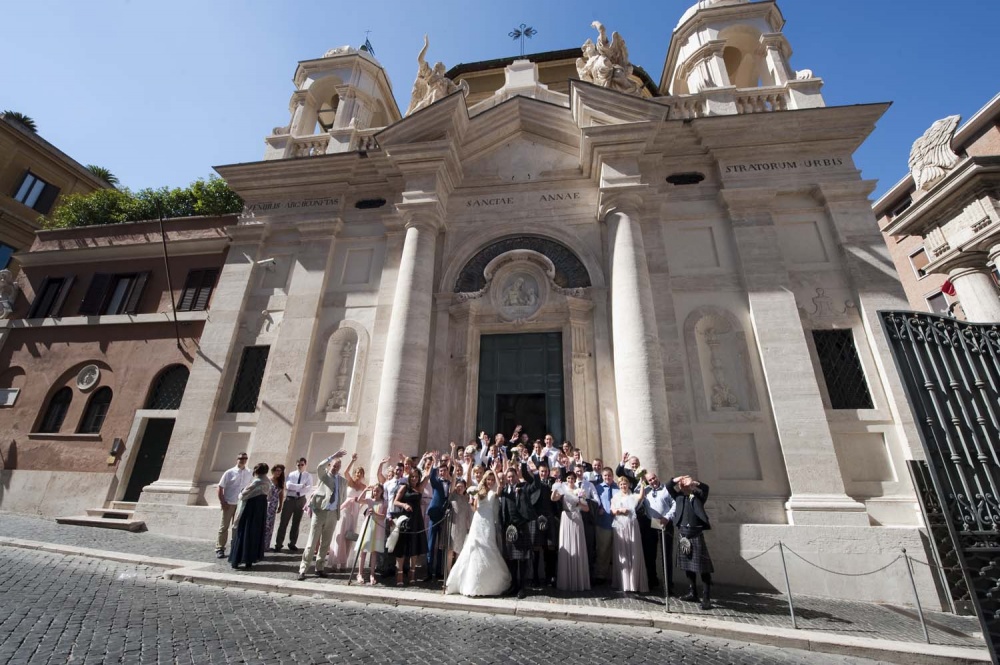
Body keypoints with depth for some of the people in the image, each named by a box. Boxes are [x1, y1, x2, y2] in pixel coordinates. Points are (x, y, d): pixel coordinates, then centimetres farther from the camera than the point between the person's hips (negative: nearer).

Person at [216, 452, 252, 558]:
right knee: (224, 527, 6)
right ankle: (220, 549, 17)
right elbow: (220, 487, -3)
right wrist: (222, 502, -9)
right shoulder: (229, 473, -6)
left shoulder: (249, 474, 1)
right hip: (229, 504, -2)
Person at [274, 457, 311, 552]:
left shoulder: (308, 475, 0)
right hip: (290, 499, 0)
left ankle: (292, 544, 22)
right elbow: (288, 485, -16)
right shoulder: (291, 474, 0)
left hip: (301, 500, 0)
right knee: (284, 522, 1)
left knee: (296, 523, 9)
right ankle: (278, 544, 11)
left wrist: (295, 488, -17)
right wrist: (301, 486, -18)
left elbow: (309, 487, -15)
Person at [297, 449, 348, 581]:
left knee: (326, 543, 9)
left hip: (333, 514, 4)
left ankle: (319, 568, 20)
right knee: (312, 541, -2)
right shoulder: (324, 475, 1)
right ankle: (303, 569, 7)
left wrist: (339, 509, 6)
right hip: (320, 511, -4)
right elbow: (320, 466, -22)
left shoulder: (342, 480, 12)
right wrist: (334, 456, -30)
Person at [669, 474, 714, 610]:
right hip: (683, 535, 5)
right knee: (688, 566, 14)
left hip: (696, 535, -4)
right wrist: (676, 480, -11)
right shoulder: (679, 496, 9)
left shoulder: (698, 497, 0)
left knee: (703, 567, -3)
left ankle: (706, 598, 4)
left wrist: (692, 482, -20)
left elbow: (705, 487, -17)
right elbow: (669, 487, 2)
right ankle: (693, 593, 27)